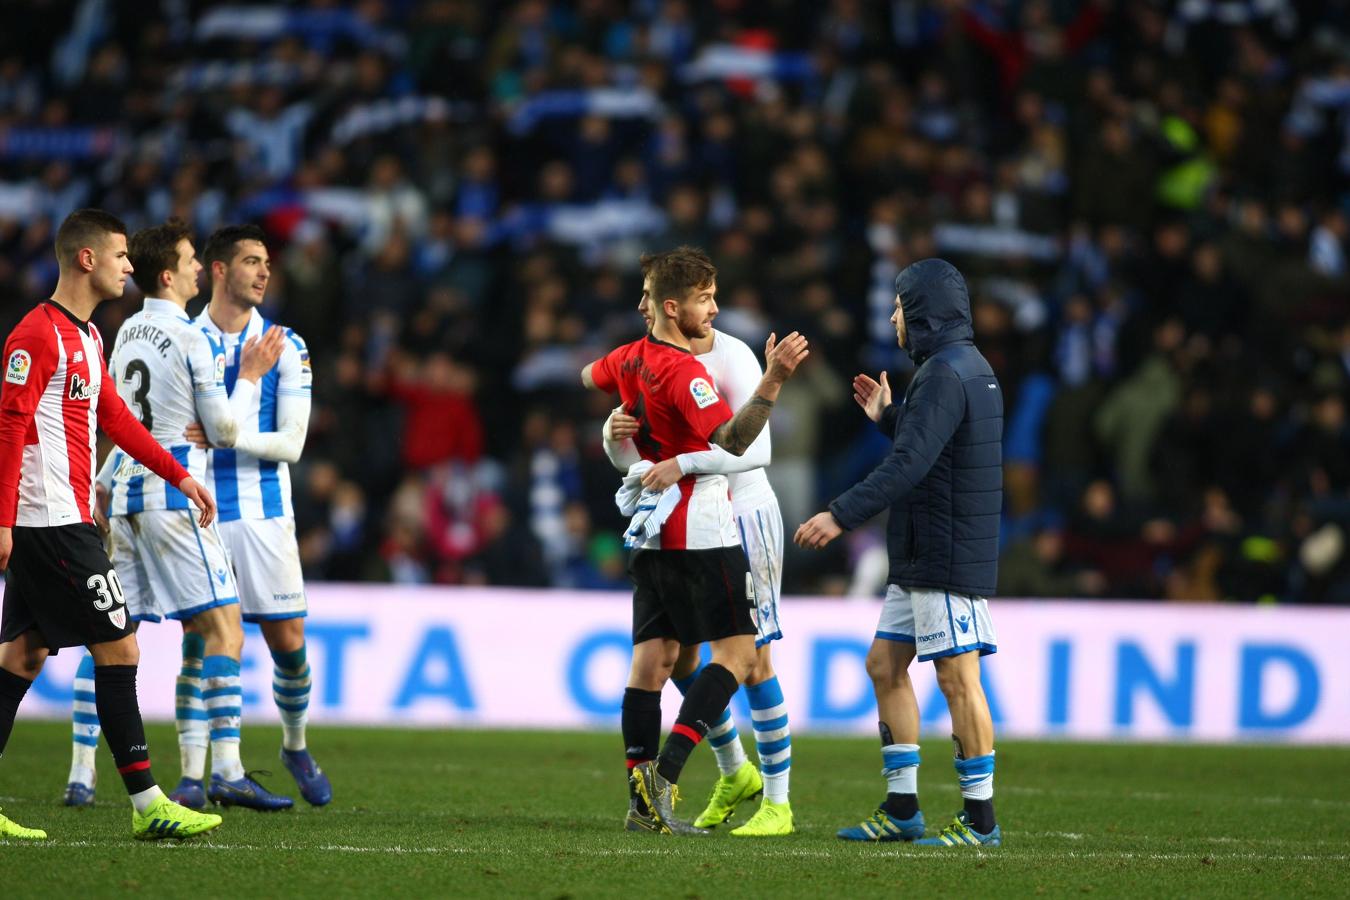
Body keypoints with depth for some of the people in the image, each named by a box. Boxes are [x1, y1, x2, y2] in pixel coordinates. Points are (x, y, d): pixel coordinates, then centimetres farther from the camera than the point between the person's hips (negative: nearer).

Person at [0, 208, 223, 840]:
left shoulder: (87, 337, 17)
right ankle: (147, 805, -6)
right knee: (117, 647, -8)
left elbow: (115, 419, 25)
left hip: (65, 521, 10)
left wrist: (179, 476, 24)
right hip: (54, 522, -10)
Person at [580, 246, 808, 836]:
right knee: (737, 652, -5)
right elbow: (731, 439, -32)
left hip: (652, 535, 8)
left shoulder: (630, 359, 7)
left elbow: (590, 376, 31)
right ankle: (664, 771, -19)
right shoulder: (683, 372, -19)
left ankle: (642, 802, 0)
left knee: (653, 658, 4)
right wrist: (773, 381, -42)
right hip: (701, 535, -8)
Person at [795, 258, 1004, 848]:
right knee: (885, 664, 11)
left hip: (948, 557, -11)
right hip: (920, 558, 11)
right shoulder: (969, 367, 16)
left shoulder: (945, 374, -17)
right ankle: (901, 809, 14)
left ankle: (980, 819, -3)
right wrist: (887, 417, 27)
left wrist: (842, 516, -27)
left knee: (957, 677, -6)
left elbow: (909, 465, -26)